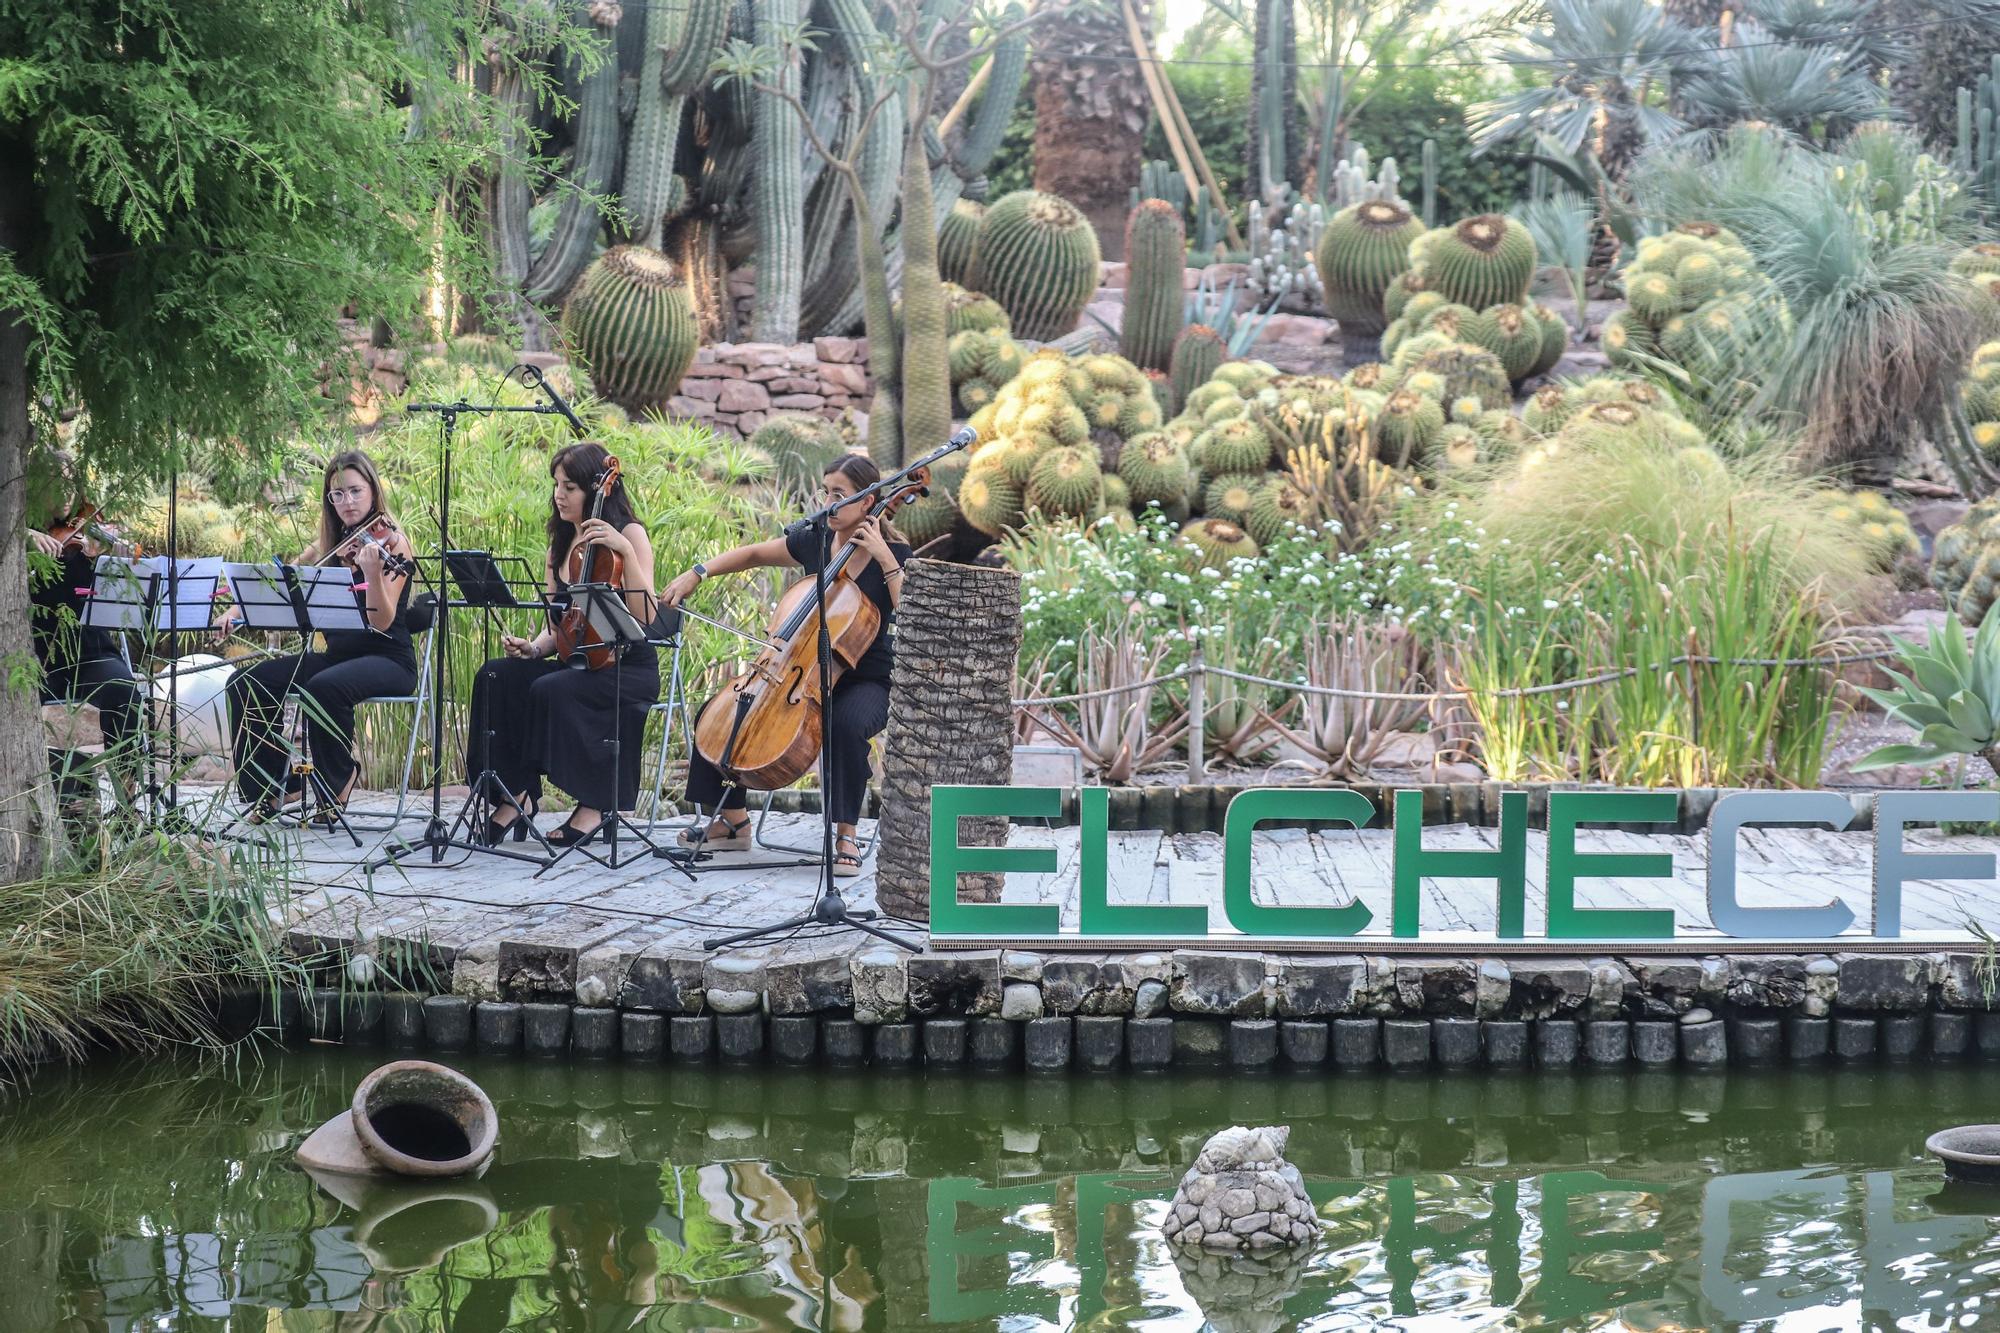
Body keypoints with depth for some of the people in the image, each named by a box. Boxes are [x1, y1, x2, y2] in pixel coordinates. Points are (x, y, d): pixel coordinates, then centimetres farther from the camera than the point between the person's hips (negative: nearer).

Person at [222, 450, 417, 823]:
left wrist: (373, 574, -36)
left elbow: (382, 622, -18)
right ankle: (273, 789, -1)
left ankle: (337, 783, -12)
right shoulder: (328, 546, 12)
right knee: (247, 682, -11)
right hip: (337, 653, 7)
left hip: (386, 660, -7)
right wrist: (237, 609, -5)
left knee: (325, 687, -37)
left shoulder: (390, 542, -7)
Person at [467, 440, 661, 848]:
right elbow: (556, 626, 14)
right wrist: (533, 647, -8)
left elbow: (646, 617, -17)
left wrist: (625, 551, -25)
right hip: (576, 663, 6)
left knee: (551, 690, -33)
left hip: (628, 669, -6)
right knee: (495, 678, -20)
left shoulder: (630, 534, -5)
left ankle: (594, 804, -18)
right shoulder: (559, 546, 15)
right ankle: (515, 795, -18)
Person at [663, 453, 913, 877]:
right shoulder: (813, 543, 3)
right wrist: (696, 574, 7)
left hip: (867, 680, -6)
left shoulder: (894, 553, -10)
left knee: (846, 725, -40)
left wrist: (885, 559, -27)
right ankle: (733, 821, 8)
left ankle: (846, 836, -25)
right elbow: (754, 554, 18)